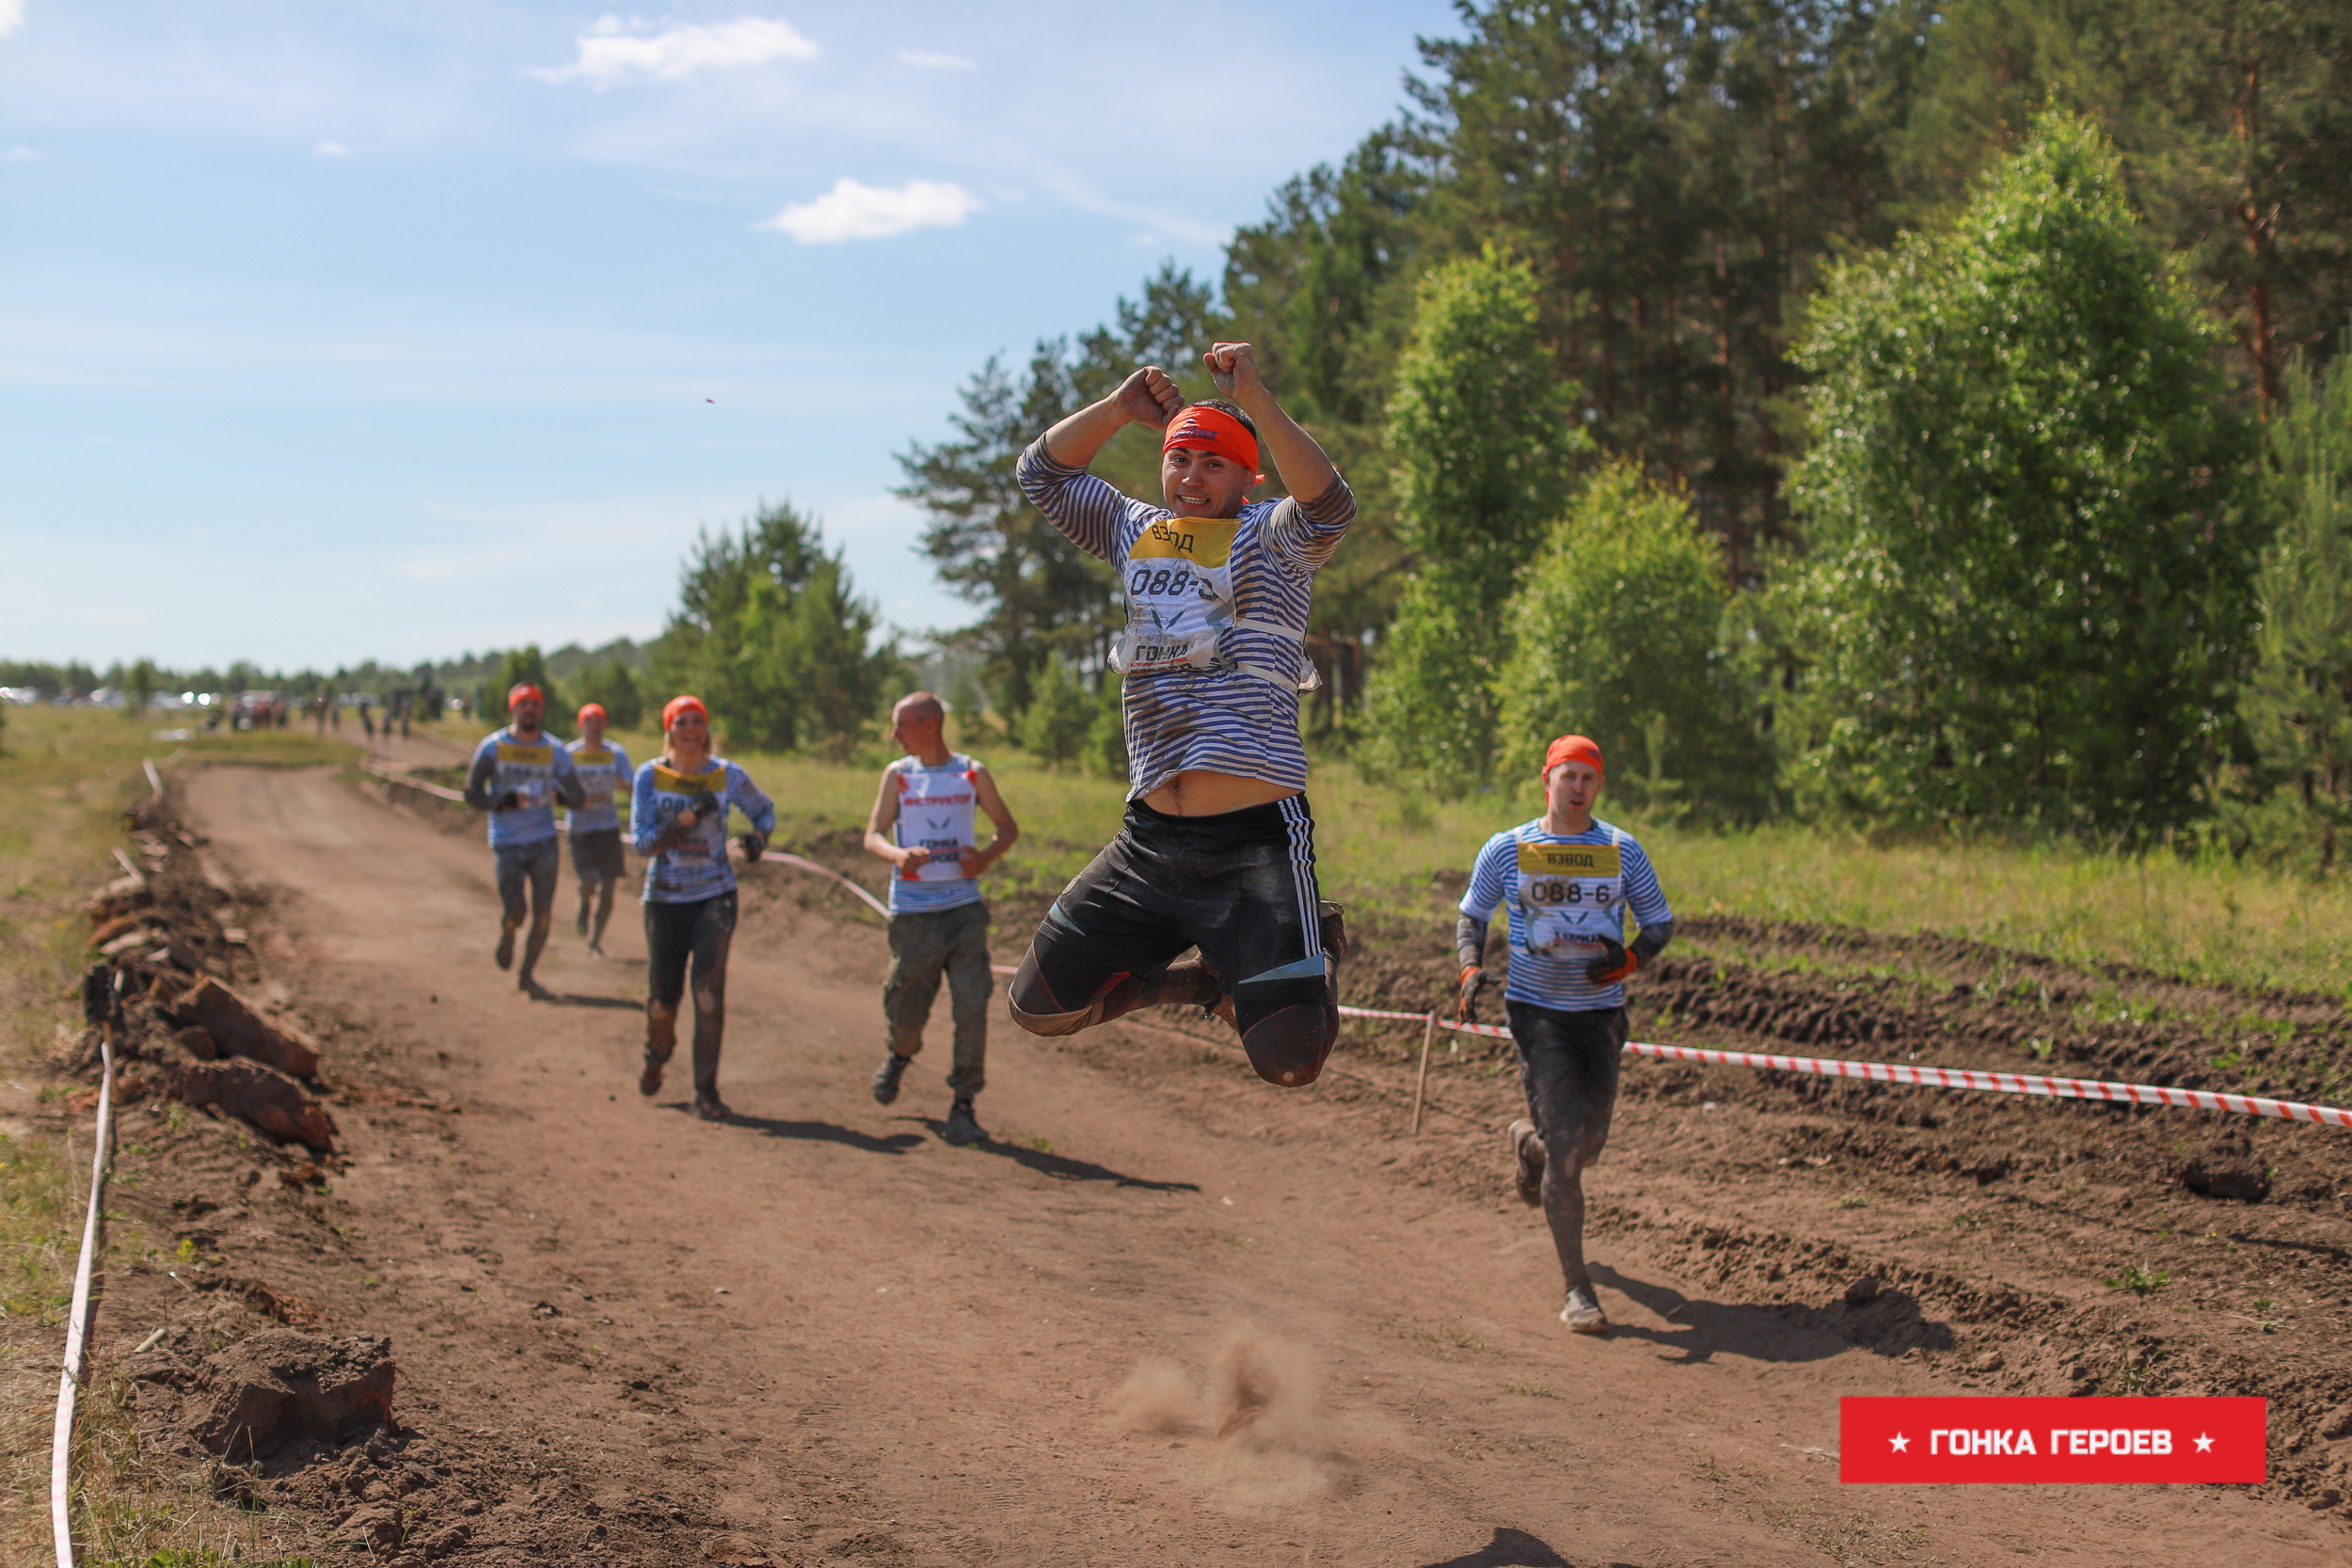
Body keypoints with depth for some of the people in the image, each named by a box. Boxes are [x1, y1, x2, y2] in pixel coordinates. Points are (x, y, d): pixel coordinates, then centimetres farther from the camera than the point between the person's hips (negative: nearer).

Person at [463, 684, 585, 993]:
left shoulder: (555, 751, 5)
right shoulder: (492, 746, -1)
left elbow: (578, 799, 4)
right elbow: (472, 794, -4)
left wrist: (560, 794, -17)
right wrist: (506, 801, -18)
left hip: (544, 842, 2)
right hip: (507, 843, -2)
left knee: (543, 915, 1)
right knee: (515, 912, -13)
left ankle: (526, 974, 21)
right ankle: (506, 934, 24)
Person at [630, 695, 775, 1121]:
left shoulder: (729, 776, -3)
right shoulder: (650, 776, -4)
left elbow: (764, 810, 15)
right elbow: (643, 842, -12)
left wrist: (758, 837, -7)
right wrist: (688, 817, -24)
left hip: (715, 897, -1)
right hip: (665, 899, 1)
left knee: (709, 990, -14)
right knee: (663, 997, 7)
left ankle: (706, 1091, -7)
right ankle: (657, 1055, 42)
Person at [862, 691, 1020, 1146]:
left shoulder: (972, 773, 6)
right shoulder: (897, 775, 6)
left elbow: (1008, 827, 14)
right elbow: (873, 836, 0)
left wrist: (986, 857, -7)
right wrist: (897, 855, -23)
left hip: (964, 908, 0)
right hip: (913, 911, 0)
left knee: (972, 1009, -10)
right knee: (907, 1012, 6)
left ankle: (963, 1106, -1)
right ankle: (900, 1054, 41)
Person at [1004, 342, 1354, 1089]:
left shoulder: (1271, 538, 0)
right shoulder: (1137, 530, 17)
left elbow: (1328, 506, -22)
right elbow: (1043, 472, 20)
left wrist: (1253, 398, -28)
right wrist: (1119, 407, 5)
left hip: (1256, 838, -6)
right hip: (1150, 839, 6)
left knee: (1288, 1061, -14)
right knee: (1039, 1006, 8)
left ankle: (1316, 948, 19)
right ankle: (1198, 979, 29)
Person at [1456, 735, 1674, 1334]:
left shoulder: (1622, 850, 3)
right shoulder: (1506, 850, -1)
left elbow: (1660, 922, 8)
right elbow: (1471, 915, 11)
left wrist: (1629, 958, -13)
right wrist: (1471, 970, -8)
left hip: (1602, 1012, 3)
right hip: (1537, 1010, -3)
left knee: (1589, 1143, 11)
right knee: (1565, 1142, -13)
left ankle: (1526, 1140, 50)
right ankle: (1577, 1287, -6)